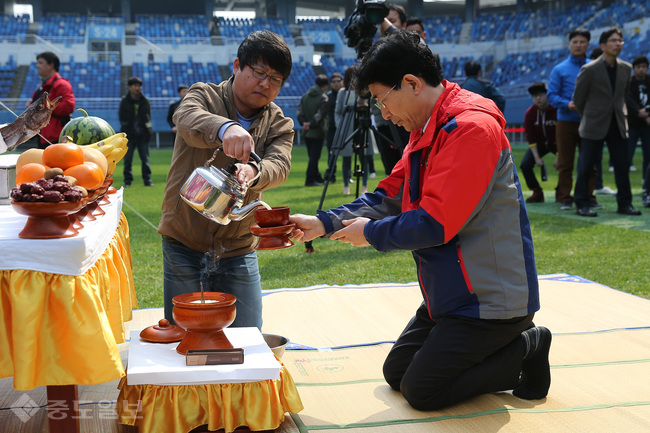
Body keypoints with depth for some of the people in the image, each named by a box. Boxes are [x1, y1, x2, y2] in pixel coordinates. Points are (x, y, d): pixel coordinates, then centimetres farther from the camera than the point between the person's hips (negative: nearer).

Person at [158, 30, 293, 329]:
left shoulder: (280, 125, 4)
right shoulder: (205, 96, -4)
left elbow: (280, 166, -16)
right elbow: (187, 119, -28)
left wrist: (252, 172, -40)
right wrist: (224, 128, -50)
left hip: (238, 250, 2)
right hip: (183, 244, -2)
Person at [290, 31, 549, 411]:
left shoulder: (471, 127, -24)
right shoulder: (427, 130, 9)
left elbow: (435, 223, -27)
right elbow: (391, 195, 10)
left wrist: (371, 232, -12)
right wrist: (325, 223, 0)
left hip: (490, 299, -10)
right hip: (451, 293, 10)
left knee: (421, 391, -6)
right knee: (396, 373, 15)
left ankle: (526, 349, 6)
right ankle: (507, 346, 17)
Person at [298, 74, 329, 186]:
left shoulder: (305, 96, 8)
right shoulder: (323, 98, -11)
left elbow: (299, 113, 2)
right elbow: (320, 115, -19)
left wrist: (304, 122, -6)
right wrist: (311, 124, -16)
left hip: (306, 132, 6)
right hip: (317, 132, -6)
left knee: (313, 156, 15)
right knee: (314, 157, -2)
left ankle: (317, 177, 27)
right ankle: (310, 180, -4)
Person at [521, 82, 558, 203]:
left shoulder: (557, 109, -22)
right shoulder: (530, 113, -13)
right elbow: (530, 137, -8)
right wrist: (537, 157, -15)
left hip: (556, 144, -2)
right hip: (539, 144, 3)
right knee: (525, 164, -16)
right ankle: (537, 193, 0)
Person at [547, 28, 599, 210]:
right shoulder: (559, 69, 3)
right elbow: (551, 95, -2)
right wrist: (567, 104, -18)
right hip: (566, 121, -2)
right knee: (565, 163, 2)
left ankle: (588, 197, 15)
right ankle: (565, 198, 10)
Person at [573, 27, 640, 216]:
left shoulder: (626, 68, 6)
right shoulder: (589, 69, -10)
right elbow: (578, 98, -1)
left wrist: (621, 114, 14)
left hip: (618, 125, 5)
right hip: (594, 126, -5)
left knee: (622, 166, 5)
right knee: (586, 166, 0)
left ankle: (625, 203, 15)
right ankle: (582, 204, 9)